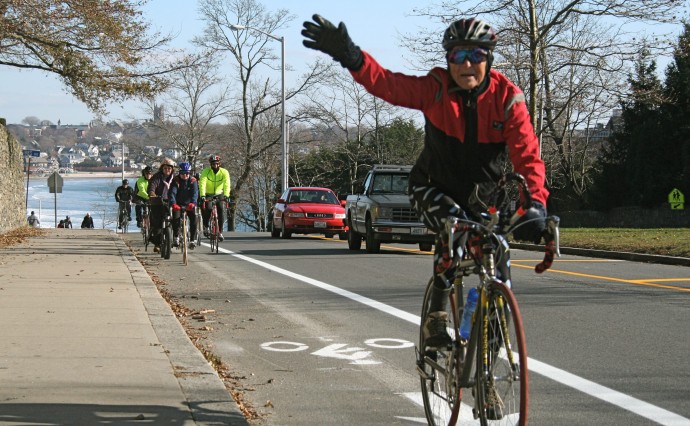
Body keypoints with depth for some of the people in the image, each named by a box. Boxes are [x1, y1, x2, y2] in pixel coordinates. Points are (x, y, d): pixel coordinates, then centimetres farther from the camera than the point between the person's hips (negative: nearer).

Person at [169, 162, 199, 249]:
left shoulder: (193, 180, -8)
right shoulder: (175, 180, -10)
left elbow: (195, 193, -22)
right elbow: (172, 192, -24)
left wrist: (192, 203, -43)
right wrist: (173, 203, -43)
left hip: (189, 204, 1)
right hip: (178, 204, -1)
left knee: (193, 218, -19)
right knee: (175, 218, -23)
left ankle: (193, 239, -13)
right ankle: (176, 237, -2)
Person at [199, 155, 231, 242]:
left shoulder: (224, 172, -14)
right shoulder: (206, 172, -17)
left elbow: (227, 184, -27)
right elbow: (202, 183, -28)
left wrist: (226, 195, -43)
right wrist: (202, 195, -44)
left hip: (219, 194, 1)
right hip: (208, 194, -1)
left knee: (221, 209, -19)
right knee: (207, 208, -25)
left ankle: (220, 231, -9)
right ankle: (205, 226, 1)